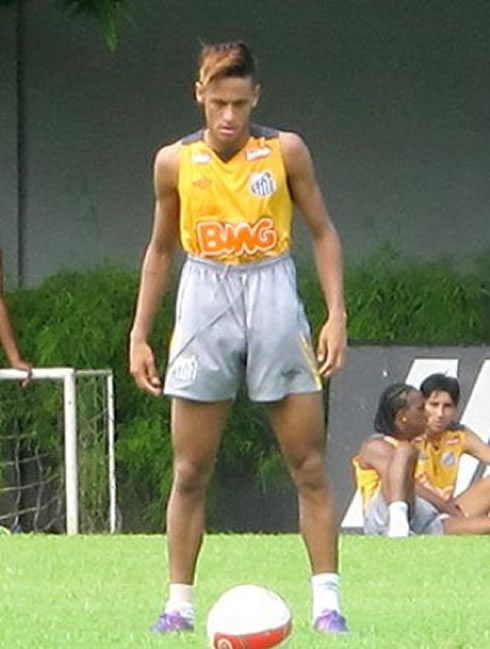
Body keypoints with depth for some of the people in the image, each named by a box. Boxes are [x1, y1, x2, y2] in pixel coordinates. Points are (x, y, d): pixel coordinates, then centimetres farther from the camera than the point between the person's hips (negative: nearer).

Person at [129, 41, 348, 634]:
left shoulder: (285, 151, -1)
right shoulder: (174, 162, 2)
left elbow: (323, 232, 6)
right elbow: (160, 249, 13)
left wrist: (336, 313, -3)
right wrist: (139, 333, 9)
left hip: (274, 300, -1)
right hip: (204, 301, 1)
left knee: (309, 467, -3)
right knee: (190, 472, 1)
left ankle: (327, 602, 1)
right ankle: (179, 603, 8)